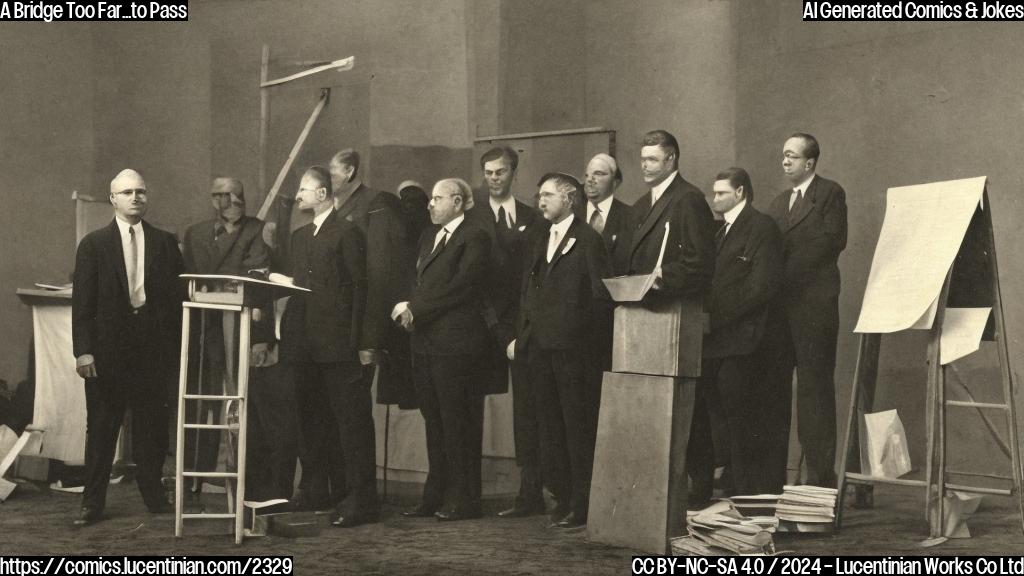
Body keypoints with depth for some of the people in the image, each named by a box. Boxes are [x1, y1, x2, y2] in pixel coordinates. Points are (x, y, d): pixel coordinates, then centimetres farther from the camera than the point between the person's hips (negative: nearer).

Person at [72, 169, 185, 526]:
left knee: (152, 425, 6)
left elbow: (178, 295, 7)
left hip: (153, 346, 2)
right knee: (101, 427, 3)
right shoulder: (93, 245, 3)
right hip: (108, 347, -1)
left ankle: (153, 495, 18)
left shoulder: (165, 242, 8)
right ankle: (93, 503, 9)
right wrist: (83, 350, -9)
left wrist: (177, 348, 0)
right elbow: (82, 303, 0)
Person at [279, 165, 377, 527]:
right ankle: (319, 492, 22)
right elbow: (294, 286, 18)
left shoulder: (347, 233, -4)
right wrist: (287, 335, 7)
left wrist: (356, 342, -14)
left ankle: (360, 500, -6)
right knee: (314, 422, 13)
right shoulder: (299, 237, 19)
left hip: (338, 344, -8)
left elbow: (359, 288, -8)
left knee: (351, 421, -6)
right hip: (305, 345, 8)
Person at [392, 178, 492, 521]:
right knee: (434, 421, 11)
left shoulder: (474, 238, -7)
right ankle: (435, 496, 18)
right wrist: (409, 309, -2)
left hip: (455, 342, -8)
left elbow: (460, 287, -16)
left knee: (458, 423, -3)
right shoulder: (429, 236, 20)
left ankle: (463, 499, 4)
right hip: (425, 340, 8)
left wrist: (415, 308, -13)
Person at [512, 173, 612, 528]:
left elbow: (602, 295, -9)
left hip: (574, 348, -8)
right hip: (540, 346, 8)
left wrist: (595, 343, -9)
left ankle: (582, 507, 2)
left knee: (579, 427, -3)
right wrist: (522, 336, 9)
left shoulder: (588, 240, -6)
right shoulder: (541, 243, 18)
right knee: (551, 428, 10)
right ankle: (566, 498, 18)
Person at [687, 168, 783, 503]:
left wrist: (716, 316, -16)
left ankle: (749, 497, 1)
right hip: (712, 341, 8)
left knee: (742, 424, -5)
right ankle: (701, 490, 13)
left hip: (739, 341, -8)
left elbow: (762, 285, -14)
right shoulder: (721, 231, 24)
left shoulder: (762, 228, -4)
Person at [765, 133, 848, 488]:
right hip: (780, 304, 7)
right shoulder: (779, 203, 22)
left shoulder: (830, 194, 0)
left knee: (814, 387, -5)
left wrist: (787, 270, -13)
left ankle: (821, 473, -2)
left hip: (813, 303, -7)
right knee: (775, 385, 6)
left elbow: (831, 241, -10)